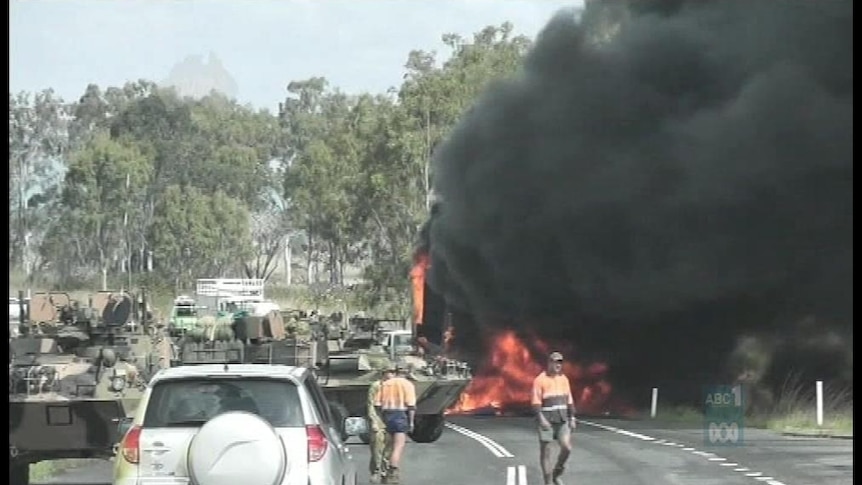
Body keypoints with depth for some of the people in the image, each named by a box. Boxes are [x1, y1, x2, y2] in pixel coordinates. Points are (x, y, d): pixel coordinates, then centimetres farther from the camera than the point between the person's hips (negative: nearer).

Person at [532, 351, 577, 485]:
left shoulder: (564, 379, 8)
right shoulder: (540, 380, -8)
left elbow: (569, 400, 12)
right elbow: (536, 402, -13)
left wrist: (572, 418, 5)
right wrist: (541, 419, -24)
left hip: (562, 419, 4)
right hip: (546, 420, -4)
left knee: (566, 448, -10)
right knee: (545, 451, -2)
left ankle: (556, 474, 13)